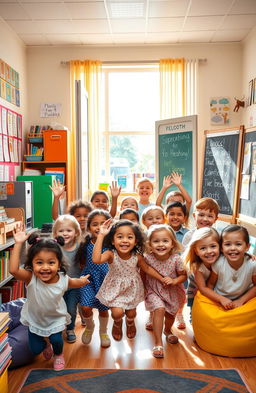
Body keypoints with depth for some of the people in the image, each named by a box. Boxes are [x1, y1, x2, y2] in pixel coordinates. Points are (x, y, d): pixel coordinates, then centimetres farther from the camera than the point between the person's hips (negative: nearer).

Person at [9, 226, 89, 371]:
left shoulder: (63, 279, -27)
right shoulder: (30, 278, -35)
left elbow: (73, 283, 0)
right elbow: (13, 270, -56)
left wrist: (81, 281, -14)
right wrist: (18, 244, -56)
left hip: (56, 317, 0)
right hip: (35, 318, 0)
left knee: (56, 340, -12)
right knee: (36, 349, 9)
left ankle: (59, 354, 27)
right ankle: (46, 344, 48)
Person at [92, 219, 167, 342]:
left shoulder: (137, 257, -21)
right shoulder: (111, 254, -30)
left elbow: (147, 269, -2)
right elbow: (96, 259, -50)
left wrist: (162, 279, 0)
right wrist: (101, 235, -51)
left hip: (132, 288, 2)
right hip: (115, 288, -2)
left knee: (131, 313, 15)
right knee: (117, 312, -13)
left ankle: (130, 323, 56)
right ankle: (117, 323, 27)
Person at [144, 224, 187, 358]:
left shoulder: (176, 259, -23)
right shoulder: (147, 258, -23)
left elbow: (183, 275, -9)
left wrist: (174, 281, -26)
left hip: (172, 292, 2)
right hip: (153, 291, -2)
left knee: (171, 314, 17)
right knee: (159, 309, -23)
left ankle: (167, 330, 53)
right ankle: (158, 343, -10)